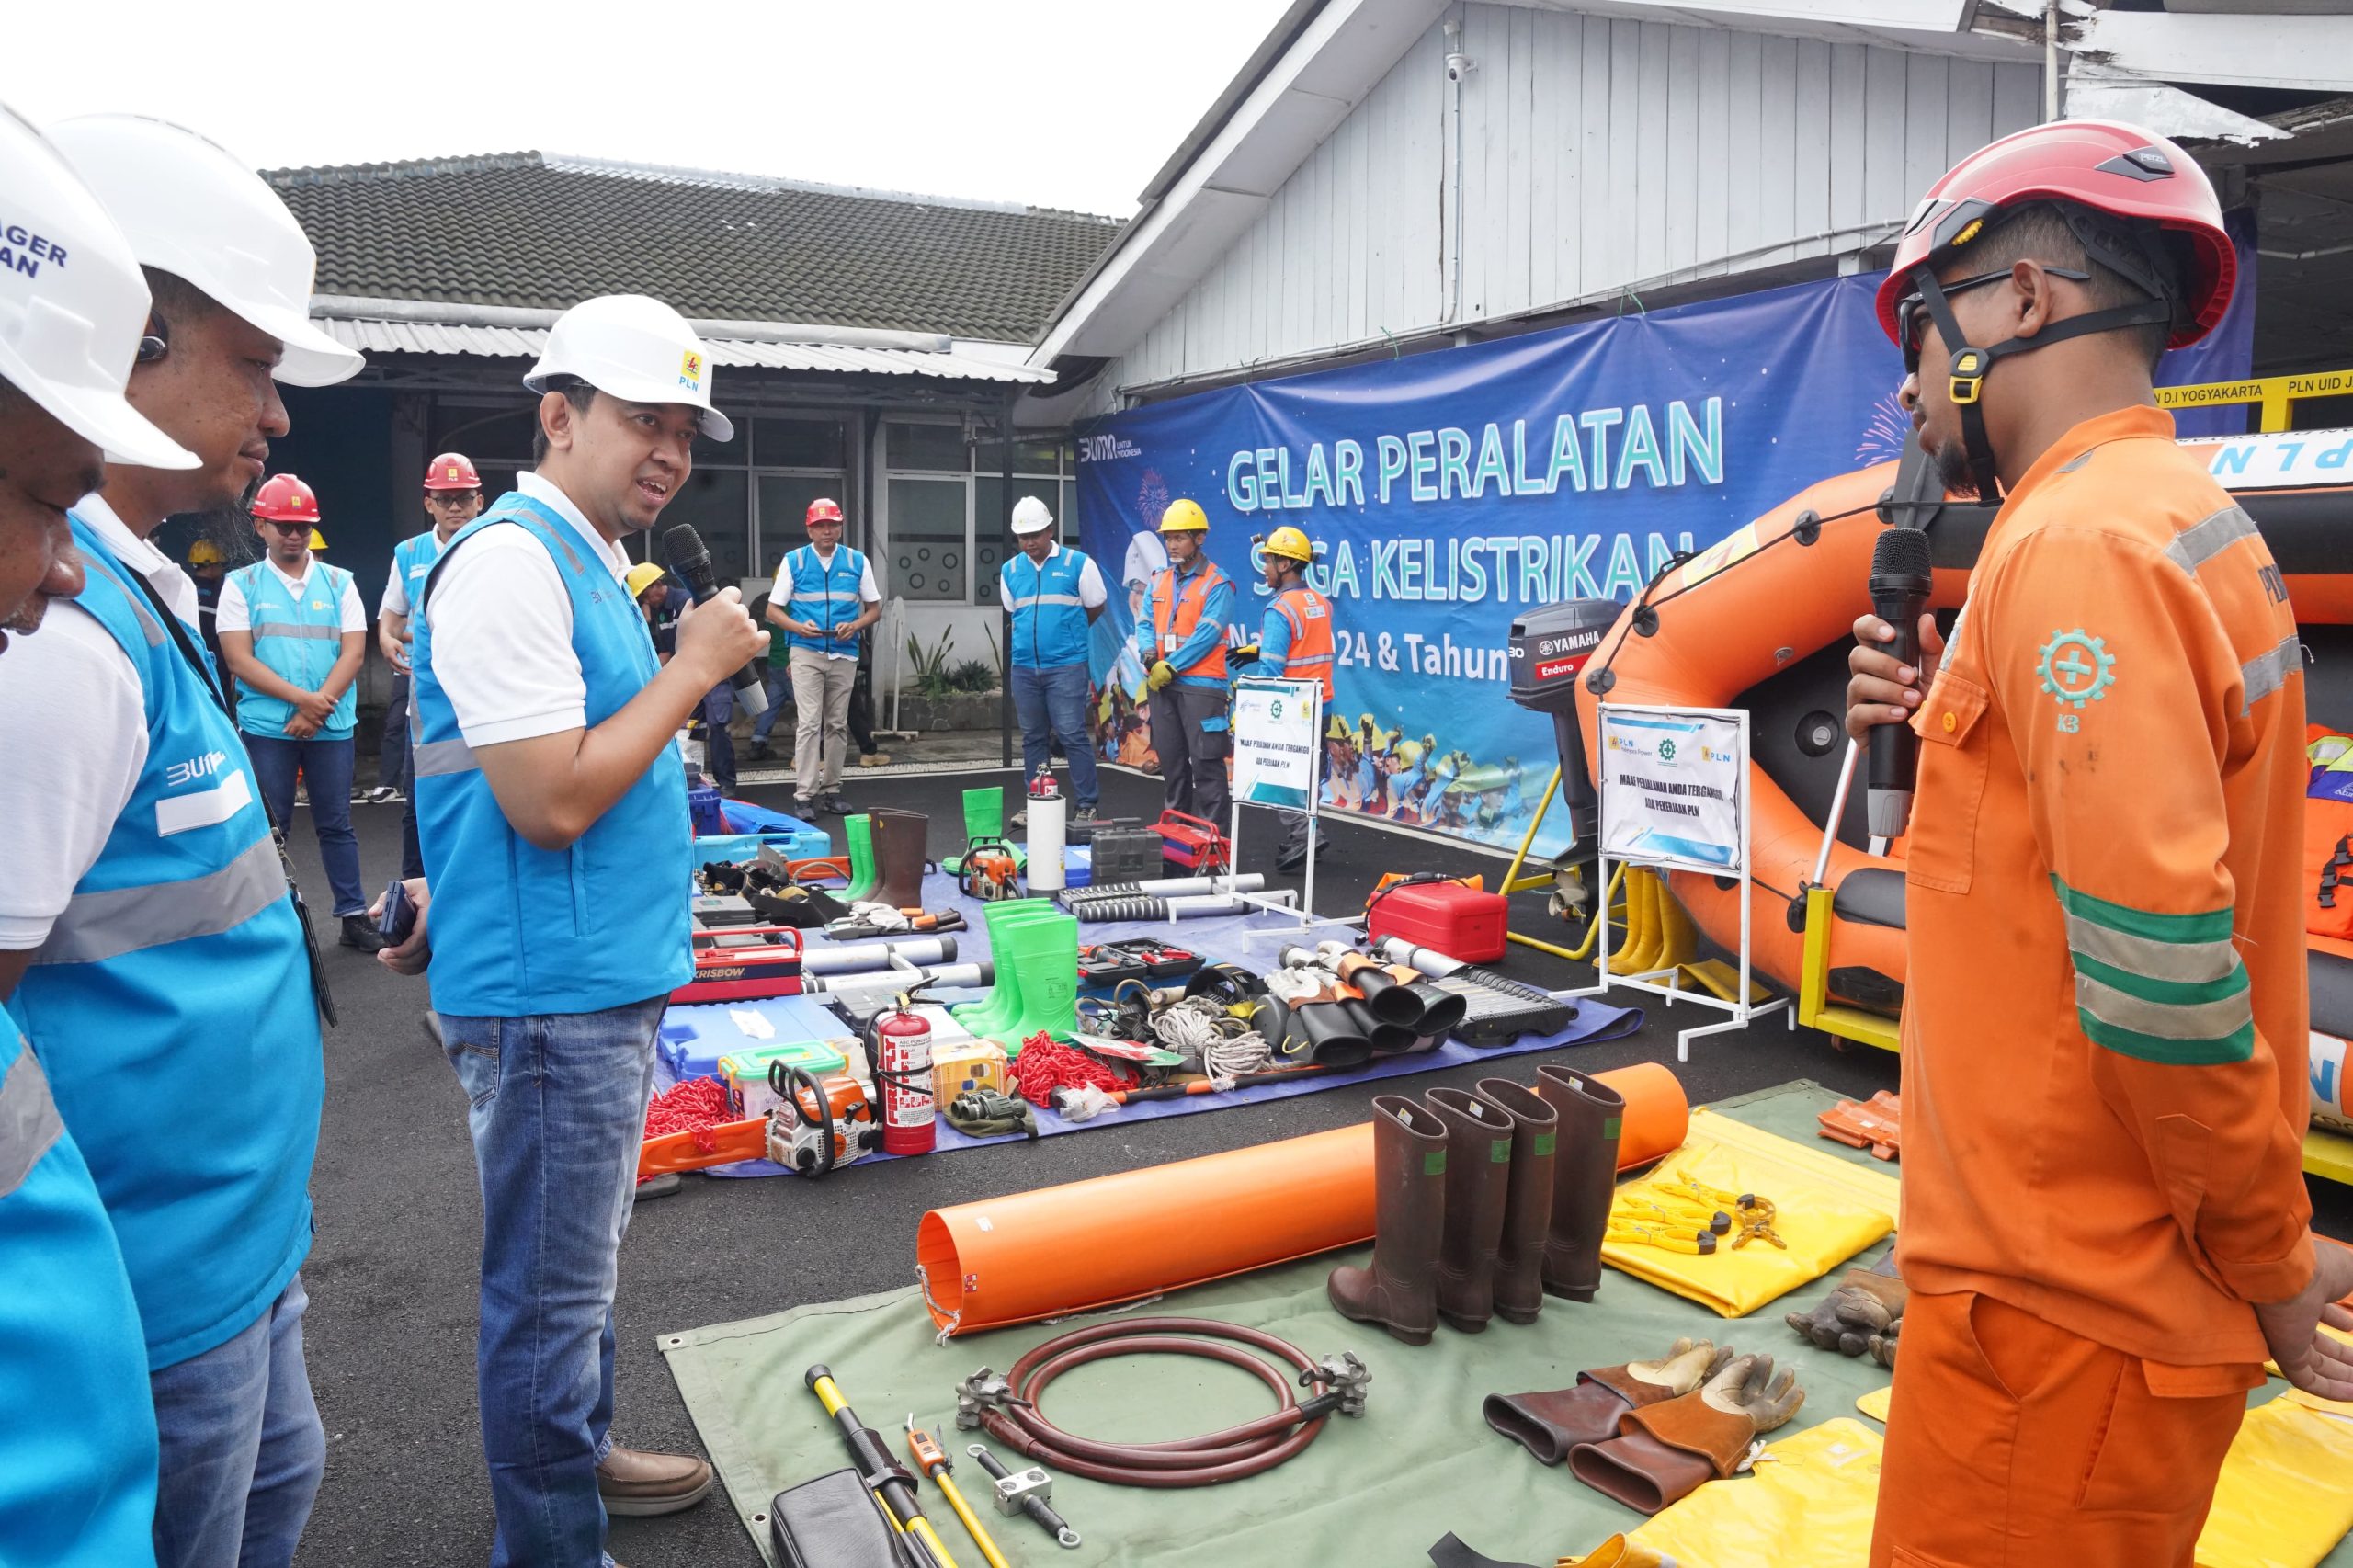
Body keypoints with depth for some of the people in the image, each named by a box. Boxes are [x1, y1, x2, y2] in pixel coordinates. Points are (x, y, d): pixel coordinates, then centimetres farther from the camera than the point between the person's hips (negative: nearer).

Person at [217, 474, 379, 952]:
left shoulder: (340, 582, 8)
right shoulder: (241, 584, 4)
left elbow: (353, 652, 0)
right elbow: (238, 659, -4)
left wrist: (317, 707, -12)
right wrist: (301, 698, -15)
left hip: (332, 727, 1)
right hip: (266, 727, -1)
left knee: (336, 824, 7)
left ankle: (354, 915, 12)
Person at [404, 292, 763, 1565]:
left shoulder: (590, 565, 13)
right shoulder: (510, 561, -18)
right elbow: (553, 802, -24)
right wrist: (691, 668, -16)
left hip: (608, 980, 10)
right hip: (549, 994, -10)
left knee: (583, 1267, 24)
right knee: (551, 1293, 4)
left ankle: (576, 1454, 42)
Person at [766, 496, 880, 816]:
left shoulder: (857, 561, 7)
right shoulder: (793, 561, 3)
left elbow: (875, 608, 11)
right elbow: (773, 610, 4)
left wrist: (855, 626, -10)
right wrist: (799, 627, -16)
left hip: (844, 654, 3)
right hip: (806, 653, -2)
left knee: (837, 725, 8)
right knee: (809, 723, -10)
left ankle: (831, 790, 17)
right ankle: (804, 795, -9)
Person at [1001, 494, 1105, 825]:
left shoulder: (1078, 563, -3)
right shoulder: (1010, 570, 9)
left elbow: (1095, 607, 7)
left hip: (1066, 665, -4)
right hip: (1024, 667, 4)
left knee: (1072, 735, -7)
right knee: (1033, 737, 10)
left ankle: (1086, 806, 0)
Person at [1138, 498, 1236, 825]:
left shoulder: (1217, 583, -6)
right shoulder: (1159, 582, 15)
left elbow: (1206, 635, -15)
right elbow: (1145, 624, 11)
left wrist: (1170, 667, -16)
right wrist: (1149, 654, -11)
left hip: (1200, 684, -7)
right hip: (1161, 684, 7)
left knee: (1205, 762, -6)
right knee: (1170, 759, 13)